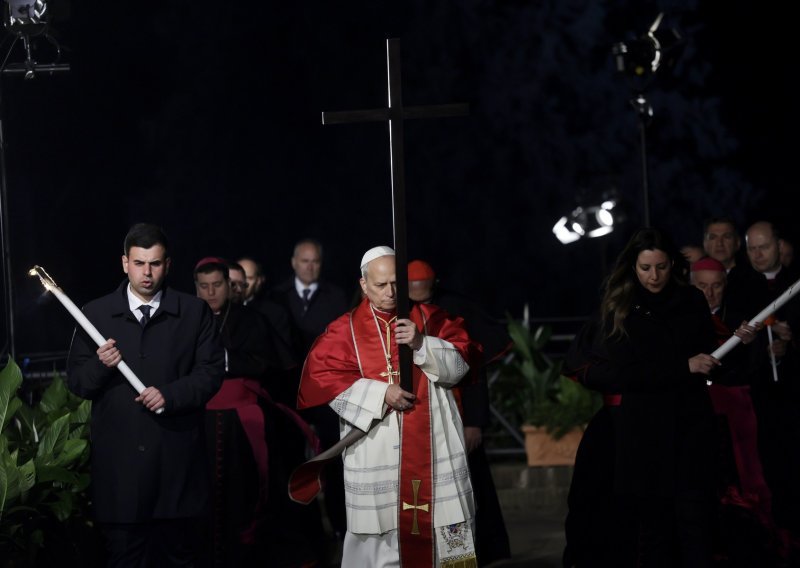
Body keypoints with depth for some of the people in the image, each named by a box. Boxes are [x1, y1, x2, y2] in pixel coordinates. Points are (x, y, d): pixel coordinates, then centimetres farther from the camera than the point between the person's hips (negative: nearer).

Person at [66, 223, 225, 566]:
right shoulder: (96, 314, 5)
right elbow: (76, 383, 6)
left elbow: (212, 371, 0)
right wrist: (101, 366, -16)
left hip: (176, 459, 0)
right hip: (119, 459, 0)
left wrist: (171, 395, -15)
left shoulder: (194, 312, 5)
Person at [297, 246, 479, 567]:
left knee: (439, 522, 0)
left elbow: (459, 364, 1)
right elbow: (320, 376, -9)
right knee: (379, 528, -3)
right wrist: (380, 393, -16)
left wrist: (422, 344, -17)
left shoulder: (431, 319, 9)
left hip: (433, 448, 2)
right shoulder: (346, 330, 3)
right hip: (377, 453, -1)